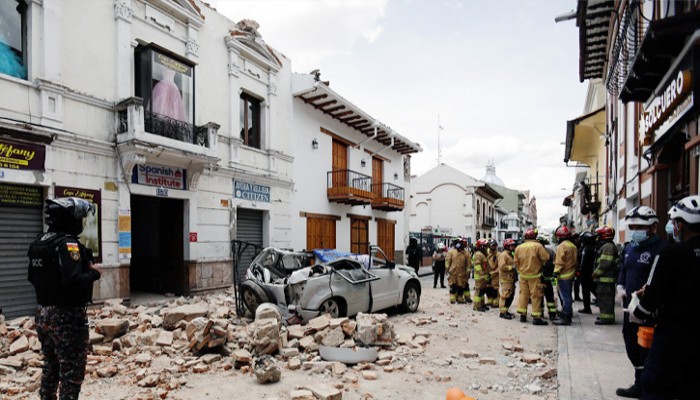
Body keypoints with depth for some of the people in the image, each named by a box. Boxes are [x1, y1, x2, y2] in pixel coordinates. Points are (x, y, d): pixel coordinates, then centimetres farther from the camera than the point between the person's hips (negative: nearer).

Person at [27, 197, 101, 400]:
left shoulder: (39, 242, 7)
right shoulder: (67, 243, -20)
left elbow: (33, 276, 18)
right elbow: (73, 281, -29)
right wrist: (93, 273, -13)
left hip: (43, 314, 9)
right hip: (67, 316, -9)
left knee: (51, 367, 22)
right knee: (71, 372, 1)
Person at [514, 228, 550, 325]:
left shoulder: (518, 247, 3)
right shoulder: (538, 246, -12)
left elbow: (516, 262, 8)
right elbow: (546, 258, -12)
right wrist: (539, 263, 7)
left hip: (523, 275, 5)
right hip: (534, 275, -5)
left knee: (523, 294, 12)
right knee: (536, 296, 1)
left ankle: (522, 315, 16)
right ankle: (536, 317, 3)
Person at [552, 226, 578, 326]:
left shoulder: (561, 246, -15)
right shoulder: (573, 246, 12)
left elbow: (559, 261, -20)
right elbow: (576, 261, 18)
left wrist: (556, 271, -14)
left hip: (563, 276, -9)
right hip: (571, 274, 9)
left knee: (565, 297, -6)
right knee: (567, 296, 16)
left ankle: (565, 318, -2)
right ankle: (566, 315, 25)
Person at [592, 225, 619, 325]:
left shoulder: (608, 247, -16)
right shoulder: (605, 246, 18)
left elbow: (605, 263, -23)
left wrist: (596, 273, -15)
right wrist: (596, 273, 17)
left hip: (606, 278, -11)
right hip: (605, 278, 11)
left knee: (605, 297, -7)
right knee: (602, 296, 16)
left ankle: (607, 317, -3)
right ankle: (605, 315, 25)